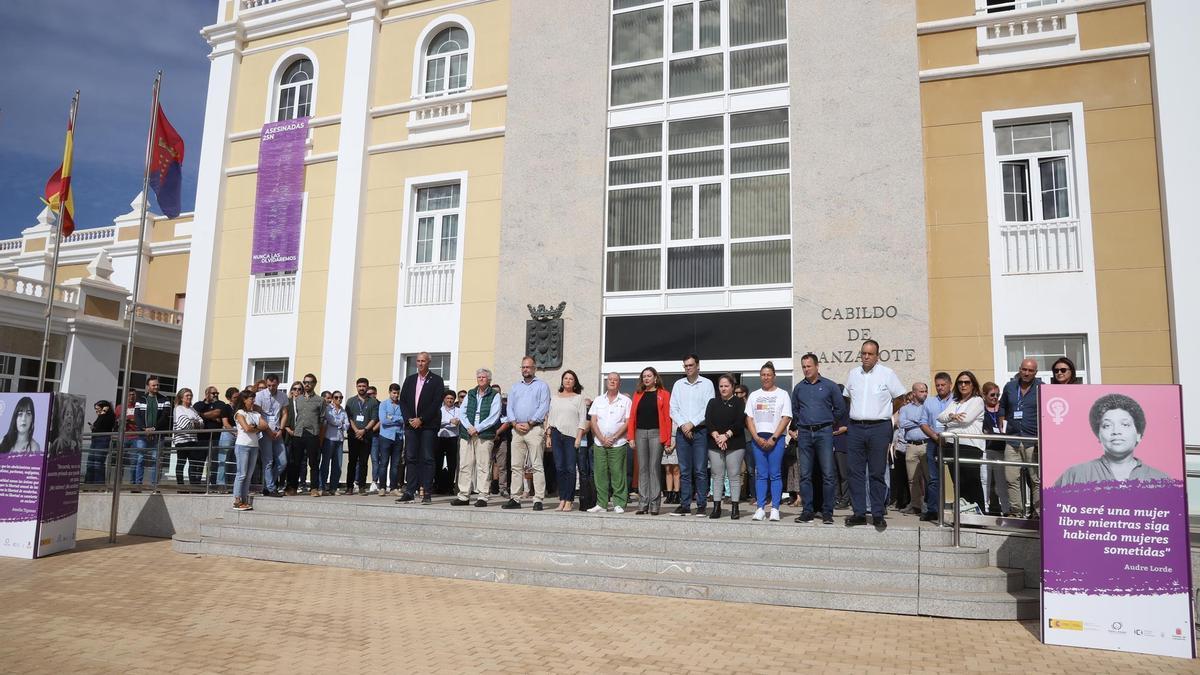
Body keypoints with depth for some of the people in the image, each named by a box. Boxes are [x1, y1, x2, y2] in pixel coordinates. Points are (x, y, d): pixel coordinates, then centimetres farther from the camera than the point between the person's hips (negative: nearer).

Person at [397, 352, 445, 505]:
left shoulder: (436, 380, 0)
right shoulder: (409, 379, 14)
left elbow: (436, 403, -8)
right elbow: (403, 400, 11)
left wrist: (421, 419, -12)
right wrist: (410, 419, -4)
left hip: (428, 425, -4)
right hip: (411, 424, 4)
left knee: (427, 459, -4)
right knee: (410, 458, 3)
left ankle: (427, 493, -3)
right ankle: (410, 492, 6)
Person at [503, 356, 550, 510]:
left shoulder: (542, 386, 6)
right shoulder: (515, 387, 21)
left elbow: (544, 408, -5)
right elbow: (510, 408, 12)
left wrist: (529, 423, -12)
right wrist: (515, 423, -5)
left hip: (534, 428, -5)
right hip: (517, 430, 5)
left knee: (537, 466, -7)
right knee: (516, 466, 4)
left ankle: (538, 500, -7)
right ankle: (514, 499, 8)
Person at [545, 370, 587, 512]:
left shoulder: (579, 398, 6)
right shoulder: (555, 398, 17)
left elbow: (583, 419, 0)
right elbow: (550, 417, 16)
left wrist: (579, 437, -8)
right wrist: (548, 436, 8)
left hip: (571, 436, -3)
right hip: (556, 434, 3)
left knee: (570, 468, -6)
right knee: (559, 468, 2)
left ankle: (569, 501, -3)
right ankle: (562, 500, 7)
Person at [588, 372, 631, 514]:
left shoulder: (626, 401, 4)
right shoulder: (598, 400, 13)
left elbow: (628, 422, -3)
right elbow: (593, 421, 6)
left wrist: (613, 438, -11)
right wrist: (602, 438, -7)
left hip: (618, 443, -3)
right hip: (599, 443, 3)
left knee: (617, 474, -4)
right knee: (600, 473, 2)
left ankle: (619, 504, 2)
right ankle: (601, 504, 9)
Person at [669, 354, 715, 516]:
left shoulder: (707, 384, 3)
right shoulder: (678, 384, 13)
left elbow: (709, 408, -4)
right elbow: (673, 408, 8)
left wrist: (692, 423, -10)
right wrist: (683, 425, -6)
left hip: (700, 431, -3)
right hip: (682, 431, 3)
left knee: (700, 471, -3)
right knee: (684, 471, 4)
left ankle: (701, 505, 2)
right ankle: (685, 505, 8)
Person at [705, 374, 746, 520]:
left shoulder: (739, 403, 4)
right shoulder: (713, 403, 14)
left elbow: (740, 423, -7)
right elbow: (708, 421, 2)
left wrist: (726, 435, -15)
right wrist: (716, 436, -12)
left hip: (735, 445, -3)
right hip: (715, 445, 3)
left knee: (734, 476, -2)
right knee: (717, 476, 4)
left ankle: (734, 508, 3)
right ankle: (716, 507, 8)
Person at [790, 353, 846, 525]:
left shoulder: (830, 386, 2)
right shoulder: (798, 388, 12)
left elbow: (840, 408, 7)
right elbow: (794, 411, 22)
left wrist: (827, 421, 9)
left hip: (824, 433, -3)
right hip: (804, 434, 3)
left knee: (828, 474, -5)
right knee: (805, 475, 4)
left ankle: (827, 512, 2)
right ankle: (807, 511, 10)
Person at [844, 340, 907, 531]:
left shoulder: (887, 374, -2)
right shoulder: (852, 374, 9)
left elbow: (900, 398, 6)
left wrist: (884, 414, 8)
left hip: (879, 428, -4)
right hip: (856, 428, 4)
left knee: (877, 473, 1)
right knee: (856, 472, 4)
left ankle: (878, 514, 8)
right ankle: (859, 513, 10)